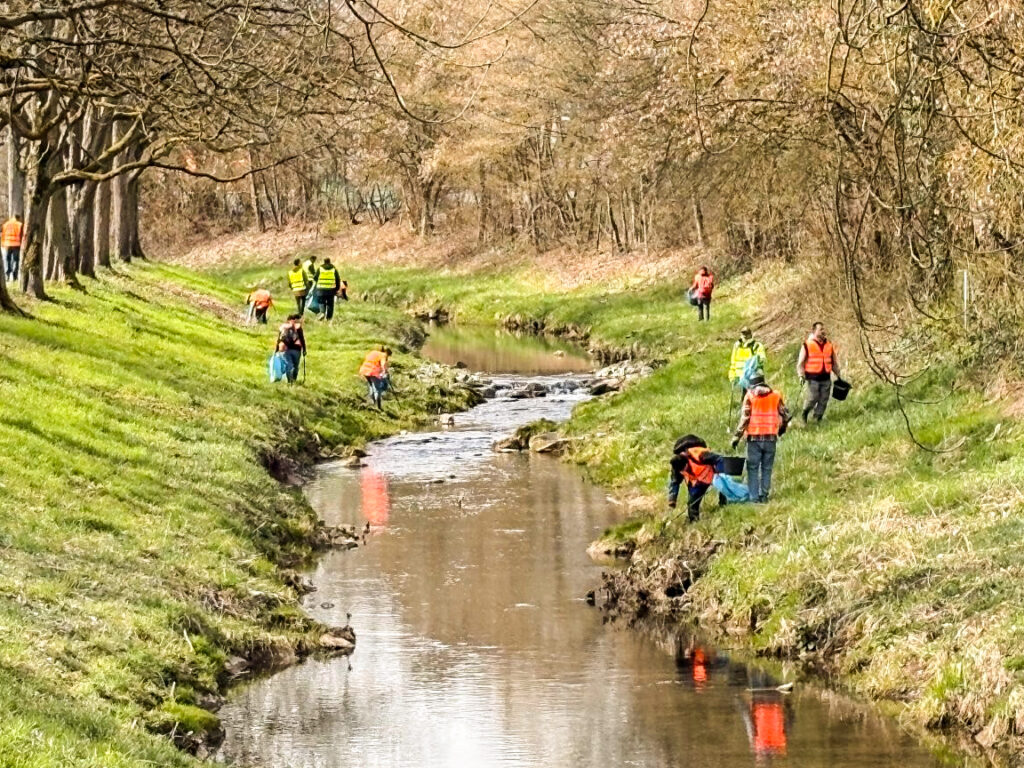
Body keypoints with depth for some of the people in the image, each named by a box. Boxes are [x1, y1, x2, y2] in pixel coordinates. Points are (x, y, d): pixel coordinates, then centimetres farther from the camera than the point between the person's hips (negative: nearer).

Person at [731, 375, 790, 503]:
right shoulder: (776, 395, 6)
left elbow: (744, 417, -7)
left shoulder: (750, 395, -2)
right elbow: (785, 415, 9)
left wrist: (737, 436, -4)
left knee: (753, 468, 4)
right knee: (767, 468, 10)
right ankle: (764, 496, 8)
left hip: (754, 437, -2)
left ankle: (754, 497, -2)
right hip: (771, 437, 2)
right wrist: (782, 429, 29)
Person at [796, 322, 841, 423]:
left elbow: (834, 362, 21)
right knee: (812, 398, -9)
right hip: (813, 378, -4)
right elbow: (801, 362, 0)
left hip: (826, 378, 4)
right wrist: (801, 375, -10)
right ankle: (805, 413, 17)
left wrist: (838, 375, 21)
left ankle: (817, 418, 15)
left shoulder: (829, 345, 12)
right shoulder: (807, 345, -1)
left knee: (823, 401, 4)